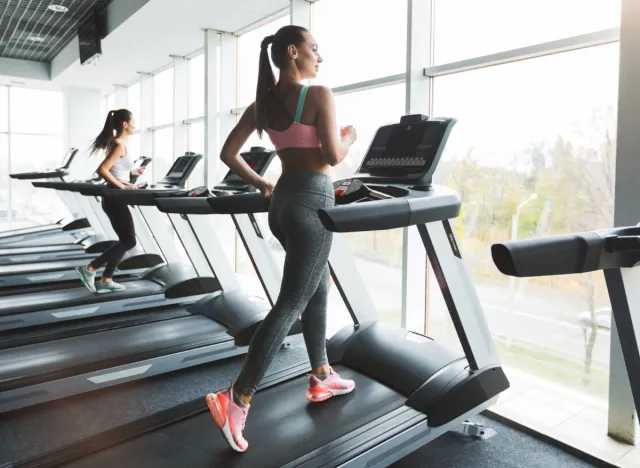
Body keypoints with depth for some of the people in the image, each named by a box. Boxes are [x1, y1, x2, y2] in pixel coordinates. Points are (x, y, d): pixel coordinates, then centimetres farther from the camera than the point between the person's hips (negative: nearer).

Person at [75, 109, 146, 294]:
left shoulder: (118, 143, 13)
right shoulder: (120, 145, -15)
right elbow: (102, 170, -24)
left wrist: (132, 172, 18)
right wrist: (122, 185, -22)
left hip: (115, 199, 10)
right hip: (115, 199, -10)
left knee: (125, 241, 11)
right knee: (129, 242, -4)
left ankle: (105, 280, 14)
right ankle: (89, 269, 1)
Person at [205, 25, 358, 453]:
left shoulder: (262, 103, 11)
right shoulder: (319, 96, -10)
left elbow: (228, 154, 9)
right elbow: (333, 156, -16)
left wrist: (262, 185, 15)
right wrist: (349, 138, 5)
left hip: (282, 200, 9)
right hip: (312, 201, -8)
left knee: (318, 290, 20)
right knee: (290, 305, -5)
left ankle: (322, 378, 32)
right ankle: (237, 400, -4)